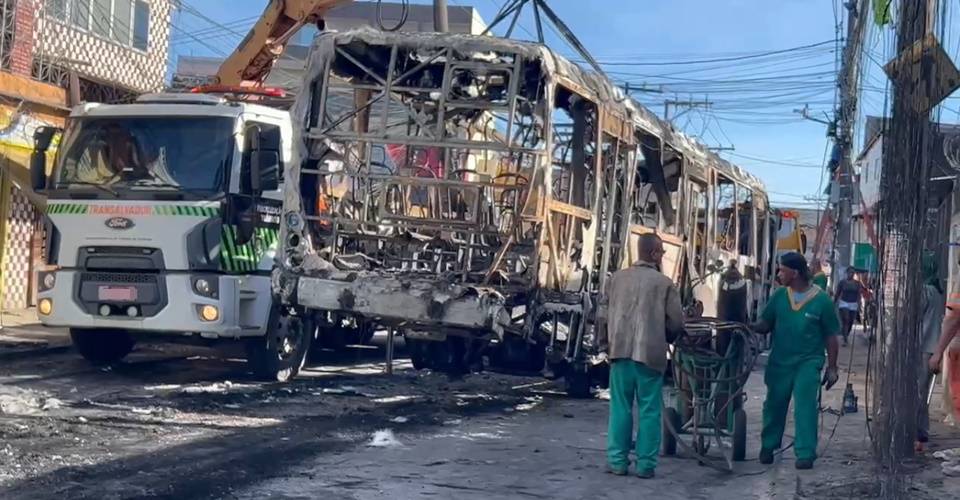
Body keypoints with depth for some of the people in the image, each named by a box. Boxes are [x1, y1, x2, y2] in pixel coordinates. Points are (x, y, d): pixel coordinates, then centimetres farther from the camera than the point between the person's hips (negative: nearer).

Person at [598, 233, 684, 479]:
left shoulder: (618, 277, 5)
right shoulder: (665, 283, -3)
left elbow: (604, 313, 6)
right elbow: (676, 322, -3)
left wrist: (606, 344, 17)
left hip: (621, 350, 2)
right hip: (651, 353, -2)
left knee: (621, 407, 8)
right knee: (649, 410, 4)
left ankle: (617, 460, 9)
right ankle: (646, 464, 6)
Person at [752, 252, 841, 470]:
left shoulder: (821, 300, -7)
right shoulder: (779, 296, 2)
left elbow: (831, 337, -1)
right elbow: (765, 324, 7)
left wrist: (832, 368, -1)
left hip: (808, 362, -4)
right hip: (779, 361, 4)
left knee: (805, 407, -10)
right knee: (774, 405, 12)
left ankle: (805, 454, -4)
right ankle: (768, 447, 28)